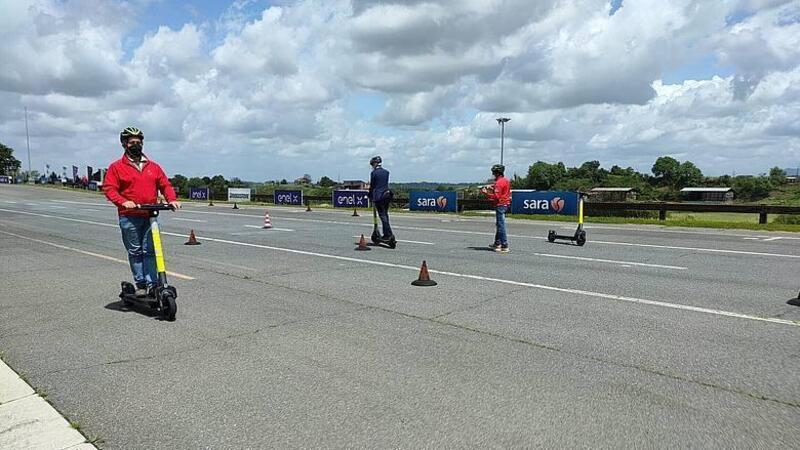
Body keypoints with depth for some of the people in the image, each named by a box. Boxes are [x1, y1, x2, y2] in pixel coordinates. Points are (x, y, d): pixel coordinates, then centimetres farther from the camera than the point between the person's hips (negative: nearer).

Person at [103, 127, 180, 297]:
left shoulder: (153, 167, 15)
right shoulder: (116, 167, 5)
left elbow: (165, 184, 14)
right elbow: (109, 188, -2)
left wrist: (172, 199, -5)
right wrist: (123, 202, -19)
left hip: (150, 215, 2)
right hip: (129, 217, -2)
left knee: (149, 251, 0)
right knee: (135, 252, 4)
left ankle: (152, 284, 1)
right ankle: (140, 284, 12)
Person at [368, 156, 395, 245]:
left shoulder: (374, 173, -7)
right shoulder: (386, 172, 10)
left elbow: (372, 185, -1)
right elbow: (386, 183, 13)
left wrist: (370, 196, 12)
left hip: (378, 196, -6)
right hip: (387, 195, 6)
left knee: (382, 215, -5)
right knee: (385, 214, 14)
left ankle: (390, 235, -13)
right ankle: (386, 234, 19)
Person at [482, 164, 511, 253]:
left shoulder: (499, 182, -17)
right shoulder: (506, 180, 14)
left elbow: (496, 197, -22)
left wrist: (486, 193, -15)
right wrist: (493, 189, 14)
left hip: (500, 205, -10)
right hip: (505, 204, 10)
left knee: (501, 225, -8)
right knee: (499, 224, 18)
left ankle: (505, 246, -8)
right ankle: (497, 243, 27)